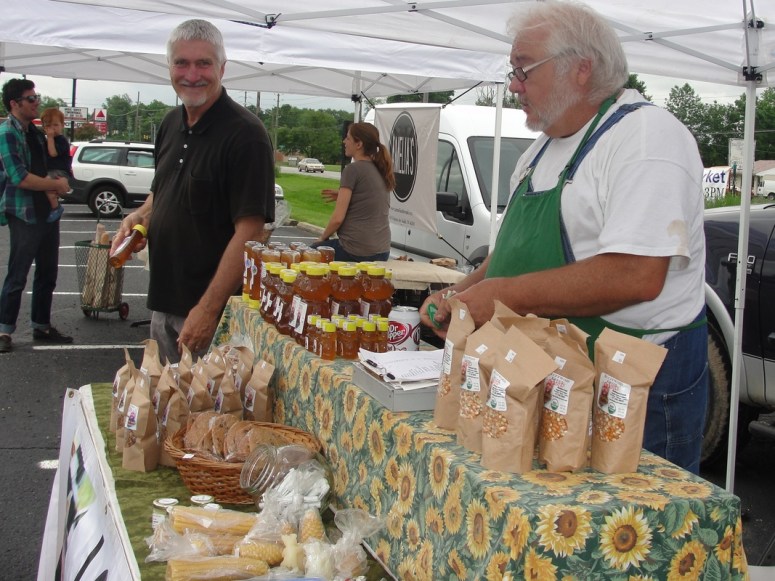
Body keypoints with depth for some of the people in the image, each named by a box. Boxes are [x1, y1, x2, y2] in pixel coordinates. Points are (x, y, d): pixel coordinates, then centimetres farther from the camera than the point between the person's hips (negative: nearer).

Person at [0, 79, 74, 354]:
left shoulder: (34, 131, 12)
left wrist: (58, 181, 5)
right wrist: (56, 184, -10)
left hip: (47, 212, 8)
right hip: (25, 216, -8)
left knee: (48, 274, 14)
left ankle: (42, 326, 25)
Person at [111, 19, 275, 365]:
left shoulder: (245, 135, -16)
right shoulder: (171, 124, 9)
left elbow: (249, 231, -21)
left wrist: (208, 308, -24)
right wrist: (139, 216, 2)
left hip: (217, 309, -8)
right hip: (163, 302, 8)